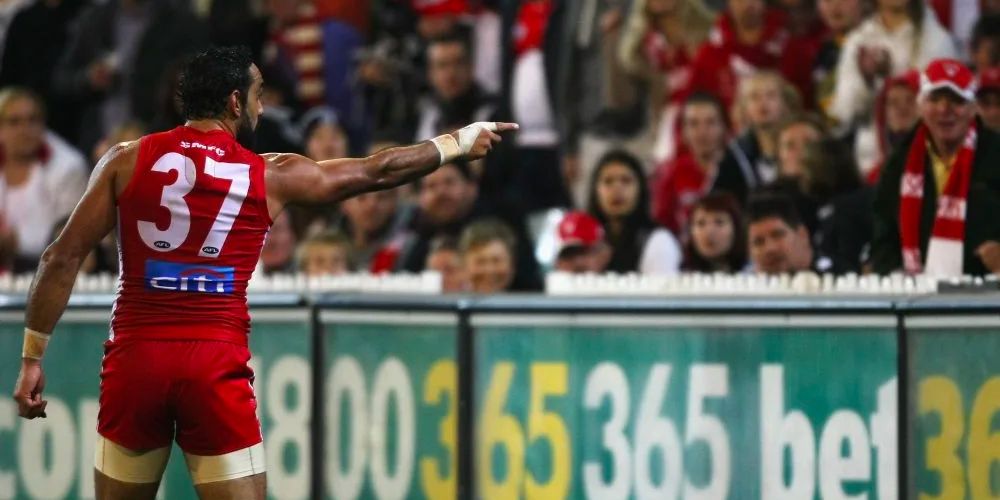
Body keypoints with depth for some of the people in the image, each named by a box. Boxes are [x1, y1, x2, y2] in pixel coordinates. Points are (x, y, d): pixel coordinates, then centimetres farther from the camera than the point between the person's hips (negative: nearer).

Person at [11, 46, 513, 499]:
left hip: (136, 356, 2)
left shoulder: (128, 160, 4)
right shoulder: (270, 175, 4)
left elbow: (64, 257, 1)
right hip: (216, 365, -2)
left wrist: (32, 357, 7)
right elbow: (377, 171, 16)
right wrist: (458, 143, 31)